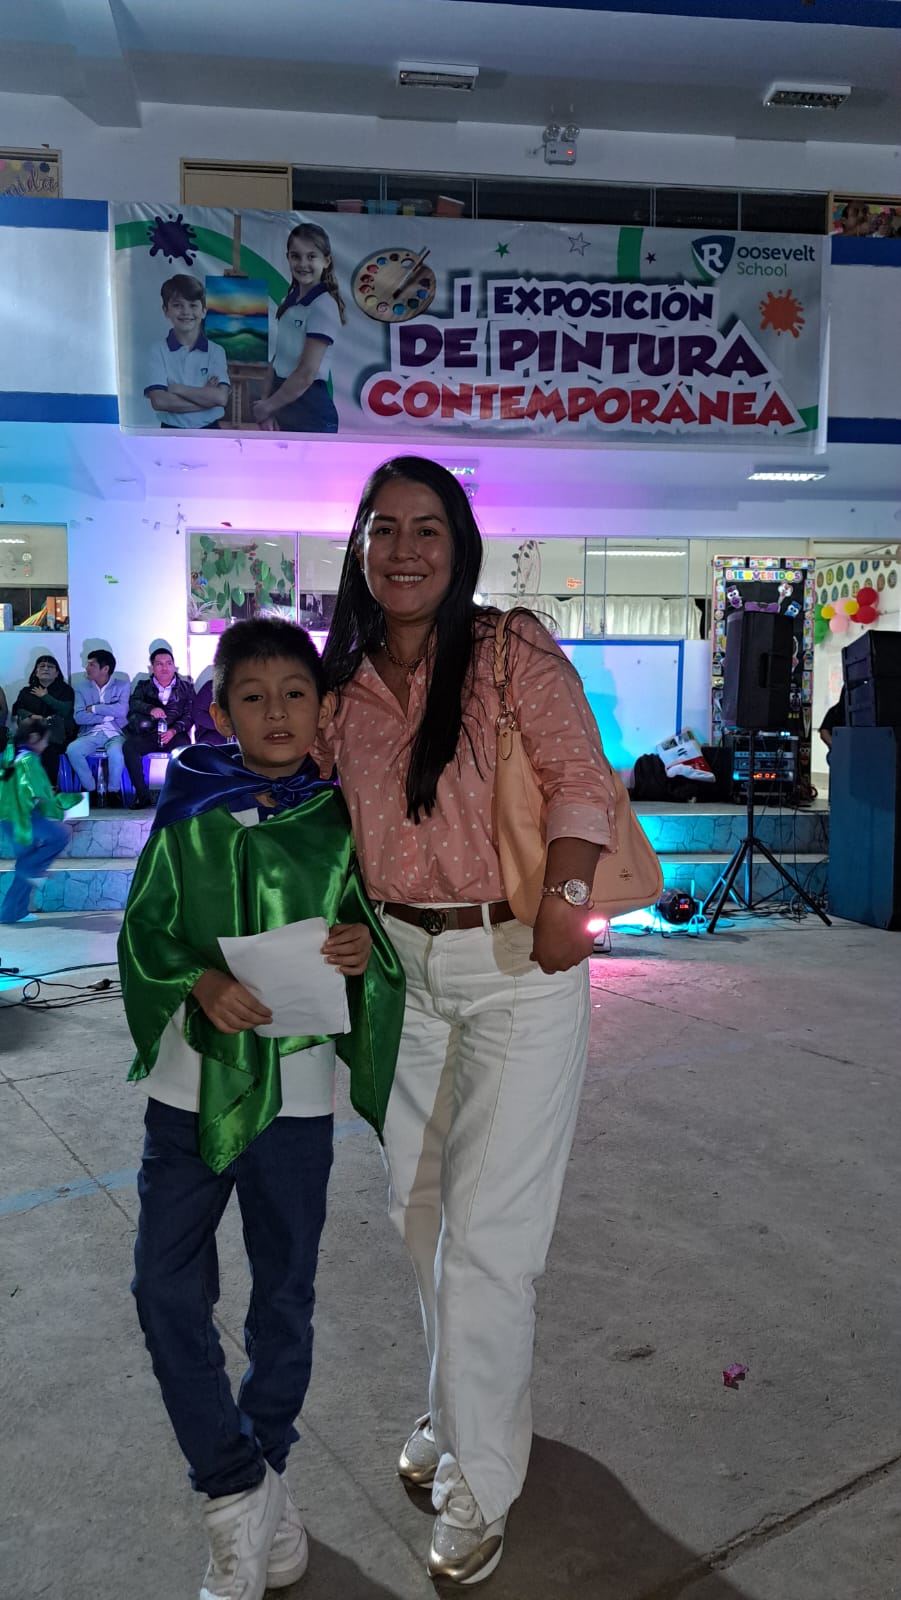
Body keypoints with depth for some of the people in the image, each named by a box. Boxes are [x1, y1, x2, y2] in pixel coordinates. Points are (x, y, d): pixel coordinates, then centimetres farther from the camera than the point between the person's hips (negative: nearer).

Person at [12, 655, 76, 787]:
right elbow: (19, 711, 11)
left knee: (49, 748, -38)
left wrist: (45, 696, 3)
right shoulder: (26, 692, 27)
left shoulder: (65, 690, 18)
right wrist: (33, 717, -10)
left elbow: (65, 710, 0)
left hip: (56, 733, -2)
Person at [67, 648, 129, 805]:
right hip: (90, 734, 2)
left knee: (115, 753, -36)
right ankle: (90, 788, -10)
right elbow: (79, 717, -3)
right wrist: (108, 715, -7)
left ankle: (114, 790, -10)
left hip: (114, 734, -2)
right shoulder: (82, 688, 11)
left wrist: (94, 708, -7)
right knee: (72, 750, -29)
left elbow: (122, 710, -12)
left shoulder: (122, 686, 7)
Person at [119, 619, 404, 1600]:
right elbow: (144, 934, 0)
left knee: (284, 1295, 12)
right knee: (167, 1288, 0)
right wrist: (204, 982, -18)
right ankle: (239, 1489, 20)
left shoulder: (341, 821, -2)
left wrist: (367, 946, -17)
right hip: (192, 1084, 0)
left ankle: (259, 1472, 37)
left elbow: (378, 923, 6)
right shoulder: (190, 816, -2)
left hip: (298, 1088, 0)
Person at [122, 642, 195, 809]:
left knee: (182, 746, -36)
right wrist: (151, 709, -24)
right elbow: (133, 703, -2)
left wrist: (174, 731, -15)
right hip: (148, 734, 2)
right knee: (129, 746, -29)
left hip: (174, 734, -2)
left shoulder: (186, 687, 16)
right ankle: (142, 794, -23)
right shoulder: (143, 686, 19)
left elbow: (189, 714, 4)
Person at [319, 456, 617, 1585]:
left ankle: (477, 1484, 24)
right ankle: (467, 1405, 44)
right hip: (402, 963, 6)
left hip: (519, 965, -5)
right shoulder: (341, 686, 4)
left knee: (487, 1232, 1)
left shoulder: (514, 652, -10)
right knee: (417, 1206, 18)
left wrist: (565, 898, -31)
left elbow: (579, 778, -16)